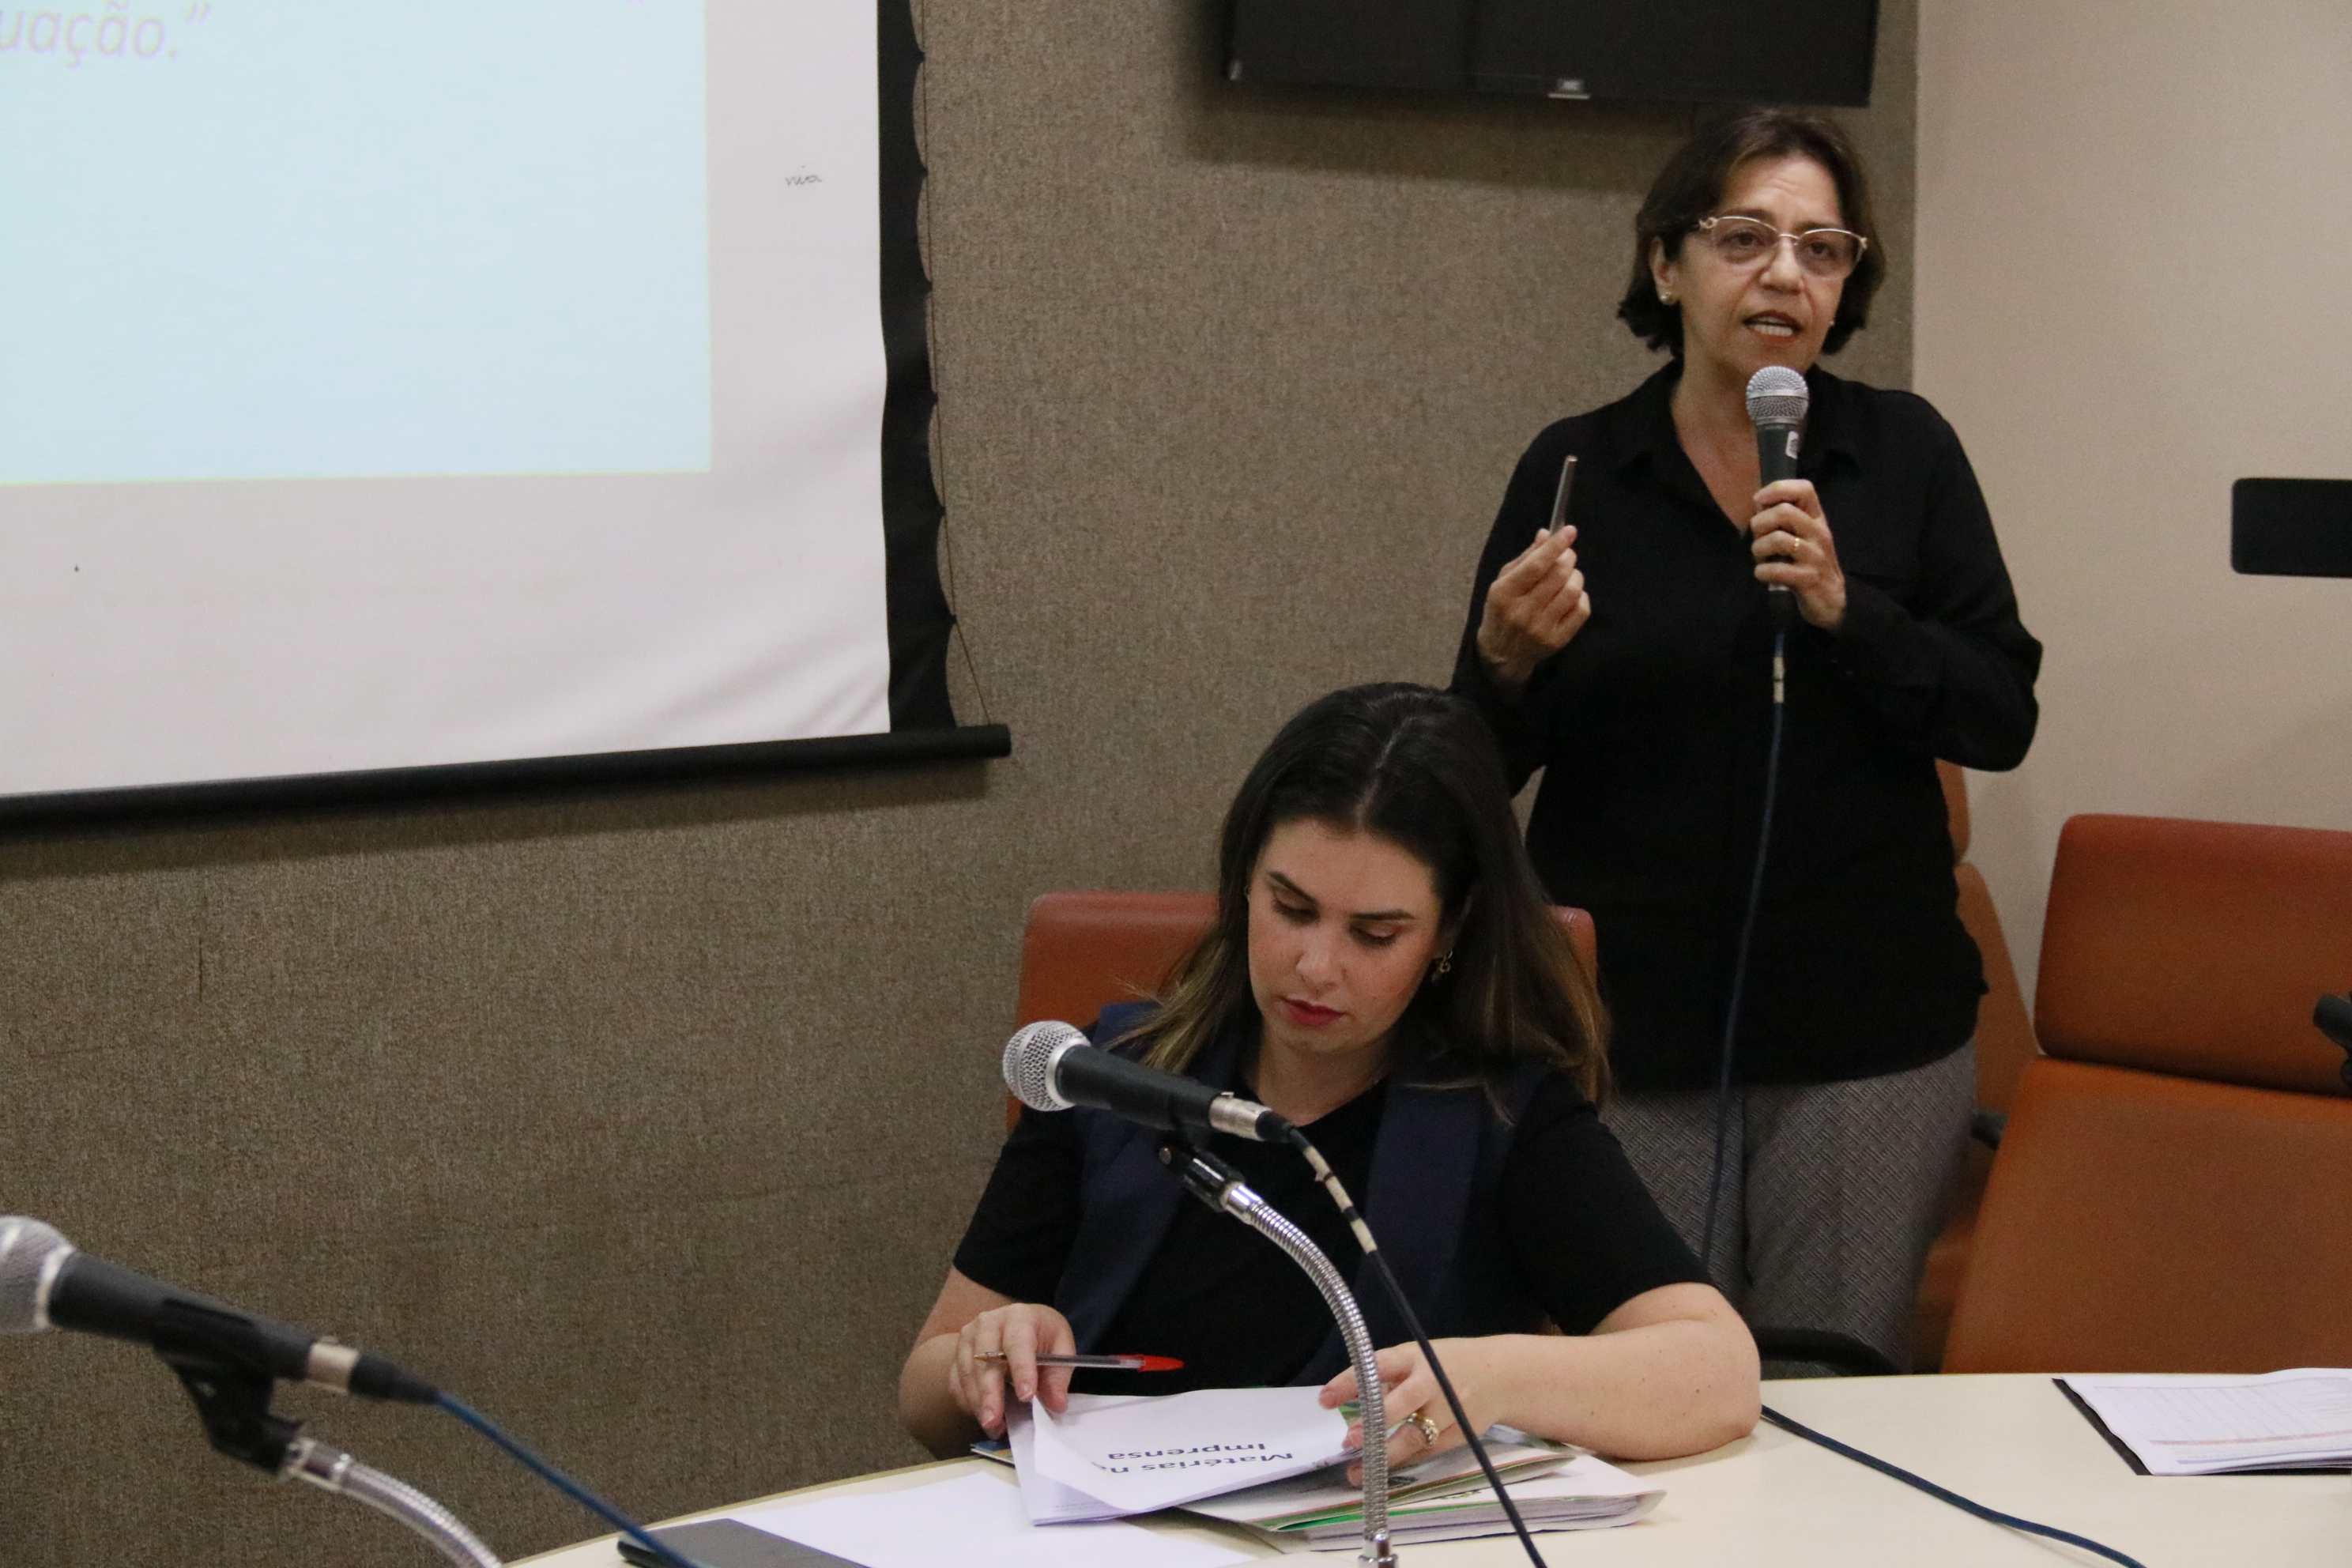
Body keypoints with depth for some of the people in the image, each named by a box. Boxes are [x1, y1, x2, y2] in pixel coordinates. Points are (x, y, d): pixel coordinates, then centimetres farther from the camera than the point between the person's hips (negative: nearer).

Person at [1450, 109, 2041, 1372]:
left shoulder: (1905, 453, 3)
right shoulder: (1574, 471, 2)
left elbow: (2002, 720, -2)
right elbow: (1480, 768, 5)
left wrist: (1844, 611, -16)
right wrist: (1511, 660, -15)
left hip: (1868, 1034, 0)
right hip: (1631, 1029, 0)